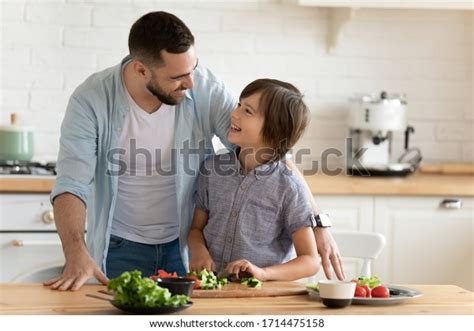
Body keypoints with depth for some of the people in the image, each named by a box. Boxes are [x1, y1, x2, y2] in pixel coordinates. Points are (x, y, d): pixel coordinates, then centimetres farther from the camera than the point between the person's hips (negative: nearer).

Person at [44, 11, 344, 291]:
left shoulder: (205, 89, -15)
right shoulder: (91, 101, -18)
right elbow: (72, 184, -25)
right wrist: (77, 256, -42)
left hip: (188, 246, 1)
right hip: (119, 250, -1)